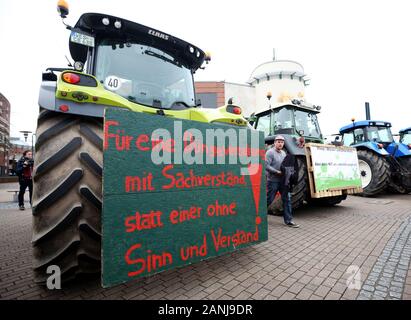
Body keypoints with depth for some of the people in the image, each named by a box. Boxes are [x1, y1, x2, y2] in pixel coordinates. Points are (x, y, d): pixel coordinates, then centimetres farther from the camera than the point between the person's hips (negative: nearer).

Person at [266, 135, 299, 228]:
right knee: (268, 199, 2)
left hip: (283, 180, 7)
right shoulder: (270, 152, -11)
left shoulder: (283, 153, 14)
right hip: (273, 181, -7)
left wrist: (289, 171, 3)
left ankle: (288, 220, 14)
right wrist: (277, 172, -22)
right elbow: (266, 166, -20)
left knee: (287, 199, 5)